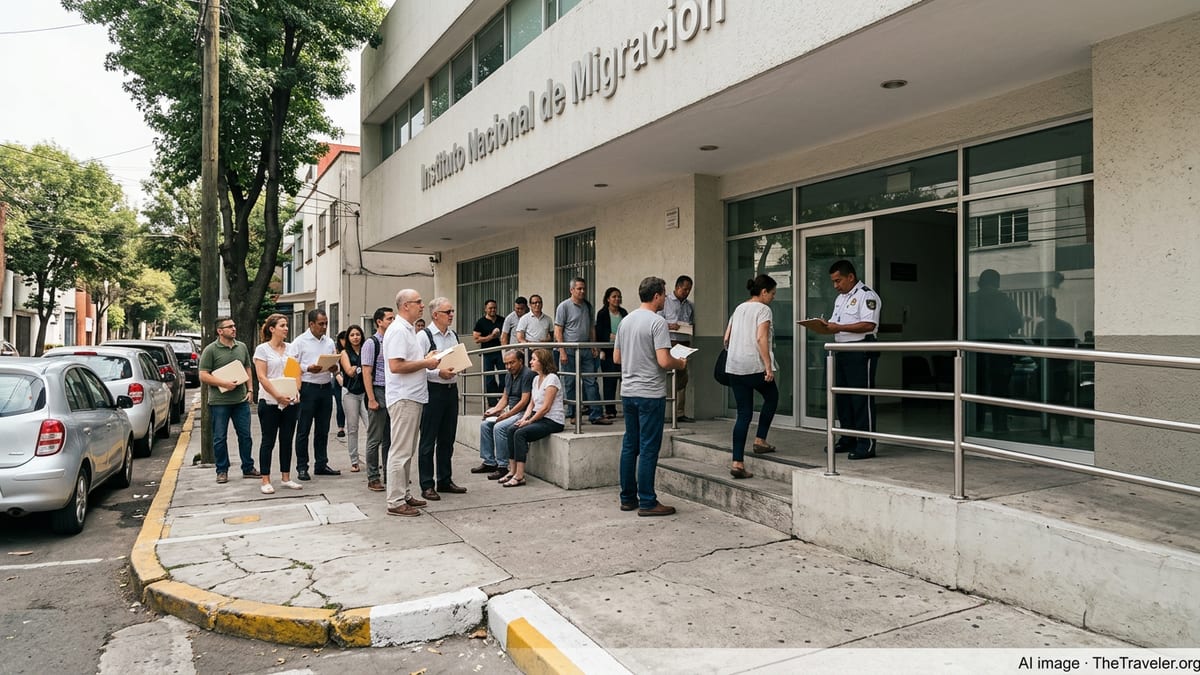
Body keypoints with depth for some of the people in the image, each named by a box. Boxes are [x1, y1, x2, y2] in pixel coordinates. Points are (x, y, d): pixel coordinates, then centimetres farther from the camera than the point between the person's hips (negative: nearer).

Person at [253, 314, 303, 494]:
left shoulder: (291, 348, 9)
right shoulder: (262, 349, -4)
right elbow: (262, 377, -10)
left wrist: (296, 391, -7)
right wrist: (278, 396, -18)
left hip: (290, 402, 5)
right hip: (269, 402, -4)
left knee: (287, 440, 9)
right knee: (268, 441, 2)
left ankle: (286, 478, 18)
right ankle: (265, 481, 8)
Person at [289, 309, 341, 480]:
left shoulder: (329, 342, 13)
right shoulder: (300, 342, -3)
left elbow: (336, 364, 18)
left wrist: (334, 367, -4)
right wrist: (308, 368, -21)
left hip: (326, 387, 5)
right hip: (308, 387, -5)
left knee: (323, 430, 11)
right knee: (303, 430, 1)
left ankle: (321, 464, 20)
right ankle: (302, 467, 8)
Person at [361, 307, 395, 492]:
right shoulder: (371, 343, -6)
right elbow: (366, 373, -9)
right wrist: (371, 399, -14)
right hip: (378, 392, -6)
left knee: (390, 438, 11)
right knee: (375, 439, 2)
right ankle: (373, 478, 10)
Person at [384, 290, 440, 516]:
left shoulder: (409, 330, 18)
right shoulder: (398, 330, -14)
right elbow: (396, 366, -23)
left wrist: (427, 359, 9)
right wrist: (426, 363, -14)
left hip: (413, 397, 11)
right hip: (403, 398, -11)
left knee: (407, 451, 16)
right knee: (400, 452, -6)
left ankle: (405, 494, 25)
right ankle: (395, 502, -1)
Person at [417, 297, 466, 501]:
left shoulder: (454, 336, 13)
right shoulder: (424, 336, -8)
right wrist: (438, 373, -22)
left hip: (451, 390, 7)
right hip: (432, 390, -7)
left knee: (447, 439, 14)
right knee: (428, 440, 0)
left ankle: (445, 481, 26)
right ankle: (427, 486, 8)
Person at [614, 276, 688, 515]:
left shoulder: (626, 320, 11)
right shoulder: (657, 322, -14)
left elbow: (616, 357, 16)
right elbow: (664, 361, -21)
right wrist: (680, 363, -2)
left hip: (627, 392, 8)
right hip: (650, 394, -8)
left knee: (629, 446, 13)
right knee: (648, 448, -2)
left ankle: (627, 498, 20)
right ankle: (647, 502, 4)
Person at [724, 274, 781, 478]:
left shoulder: (739, 309, 17)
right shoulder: (763, 310, -5)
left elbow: (726, 338, 17)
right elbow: (761, 338, -18)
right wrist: (768, 366, -18)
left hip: (734, 367, 6)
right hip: (755, 366, -6)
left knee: (743, 413, 7)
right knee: (771, 398, 23)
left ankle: (738, 463, 1)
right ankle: (760, 440, 23)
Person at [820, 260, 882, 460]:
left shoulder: (867, 295, -8)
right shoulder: (840, 298, 21)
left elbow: (869, 324, -19)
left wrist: (839, 327, -20)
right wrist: (827, 326, 2)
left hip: (861, 352, -9)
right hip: (842, 351, 9)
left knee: (861, 398, -7)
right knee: (842, 396, 12)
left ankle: (866, 445, -1)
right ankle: (847, 440, 23)